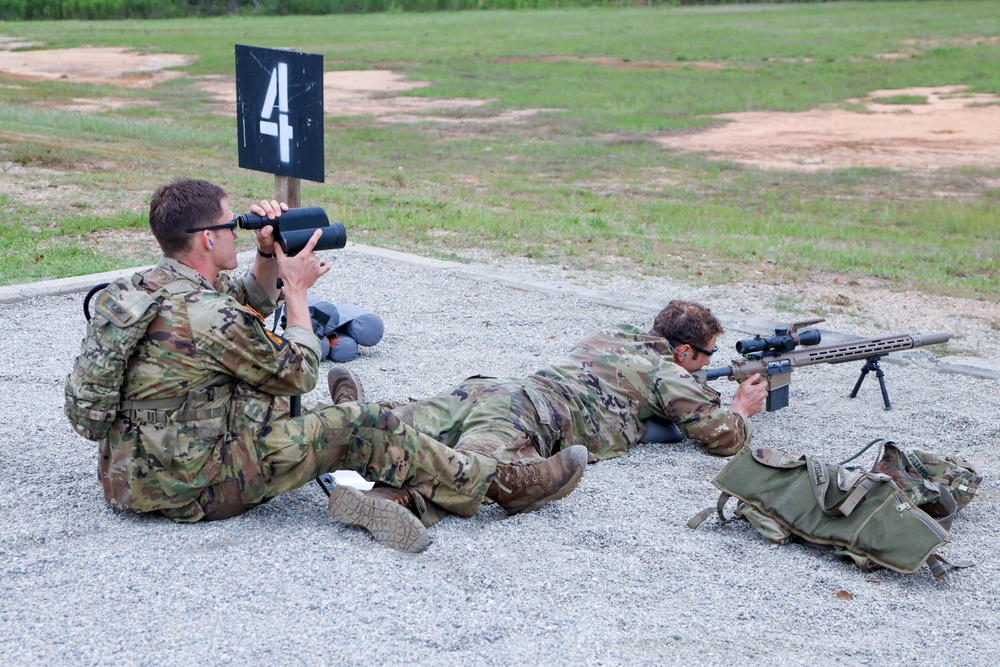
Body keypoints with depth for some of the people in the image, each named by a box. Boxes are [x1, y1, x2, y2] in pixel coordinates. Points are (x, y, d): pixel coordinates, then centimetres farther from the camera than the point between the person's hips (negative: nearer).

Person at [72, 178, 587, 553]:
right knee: (363, 429, -10)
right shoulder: (205, 315, -24)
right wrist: (298, 288, 1)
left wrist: (269, 257, 5)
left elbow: (250, 304, 23)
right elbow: (298, 373, -9)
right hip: (191, 488, -10)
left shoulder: (150, 284, 6)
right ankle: (499, 485, 3)